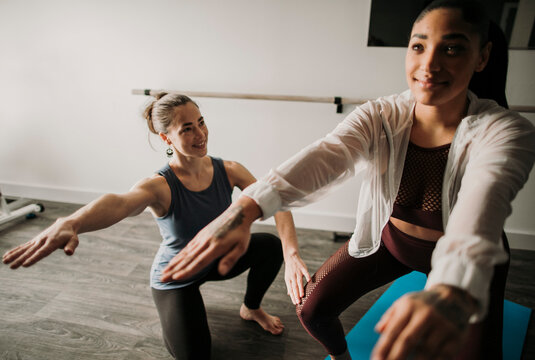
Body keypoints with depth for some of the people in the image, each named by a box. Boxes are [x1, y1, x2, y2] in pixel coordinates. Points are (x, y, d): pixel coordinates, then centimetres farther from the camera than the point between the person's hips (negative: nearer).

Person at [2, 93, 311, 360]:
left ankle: (251, 309, 11)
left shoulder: (228, 170, -20)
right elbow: (118, 203, -52)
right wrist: (69, 224, -75)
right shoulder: (160, 186, -31)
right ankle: (178, 308, 24)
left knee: (270, 245, -19)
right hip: (175, 276, -3)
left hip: (217, 258, 4)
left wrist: (291, 254, -45)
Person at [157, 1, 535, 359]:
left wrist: (453, 289, -66)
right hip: (387, 238, 2)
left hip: (466, 262, -1)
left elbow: (482, 201, -45)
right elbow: (323, 158, -38)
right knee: (312, 308, -2)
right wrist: (245, 208, -55)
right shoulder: (379, 117, -19)